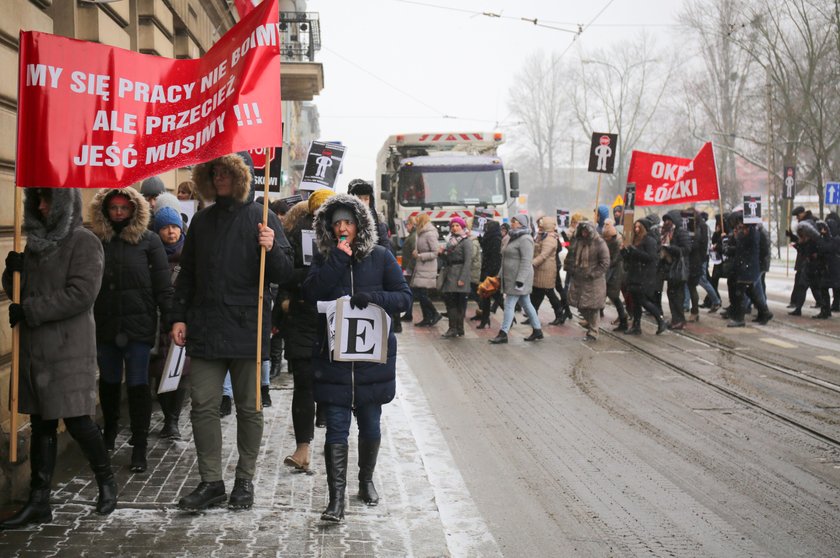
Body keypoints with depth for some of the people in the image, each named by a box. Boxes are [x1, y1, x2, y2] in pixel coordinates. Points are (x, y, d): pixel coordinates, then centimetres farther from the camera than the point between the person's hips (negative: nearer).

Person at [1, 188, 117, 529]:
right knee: (41, 424, 8)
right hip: (35, 347, 7)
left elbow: (82, 293, -16)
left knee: (77, 420, -5)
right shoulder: (37, 240, 16)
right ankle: (39, 501, 12)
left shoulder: (84, 242, -6)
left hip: (69, 349, -6)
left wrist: (29, 310, -15)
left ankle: (106, 481, 18)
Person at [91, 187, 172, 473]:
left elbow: (163, 284, -6)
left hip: (138, 324, -3)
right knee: (109, 382, 17)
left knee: (138, 384, -1)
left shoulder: (148, 240, -3)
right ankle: (109, 433, 36)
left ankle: (139, 447, 5)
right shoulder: (96, 240, 4)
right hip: (105, 324, 3)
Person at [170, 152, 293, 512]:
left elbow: (283, 275, -3)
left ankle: (245, 480, 18)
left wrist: (271, 249, -22)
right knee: (203, 406, 1)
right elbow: (187, 274, 18)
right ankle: (211, 482, 10)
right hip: (205, 329, 3)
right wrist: (179, 317, 9)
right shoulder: (202, 221, 12)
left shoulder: (260, 218, 0)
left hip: (247, 329, -3)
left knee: (249, 408, 6)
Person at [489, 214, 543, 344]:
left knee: (509, 305, -7)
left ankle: (503, 333, -4)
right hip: (511, 278, 10)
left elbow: (526, 261, -21)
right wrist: (501, 275, 20)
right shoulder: (514, 237, 16)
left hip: (519, 278, -10)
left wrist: (520, 280, -25)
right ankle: (537, 330, 19)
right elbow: (509, 259, 22)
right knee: (526, 304, 13)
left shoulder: (525, 239, -15)